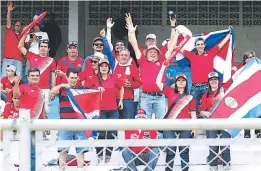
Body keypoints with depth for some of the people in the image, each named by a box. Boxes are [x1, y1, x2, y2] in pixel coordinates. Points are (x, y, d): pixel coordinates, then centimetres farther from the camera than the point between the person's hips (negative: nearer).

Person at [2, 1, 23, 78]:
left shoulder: (22, 36, 17)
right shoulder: (9, 32, 11)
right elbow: (8, 23, -5)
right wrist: (9, 11, -19)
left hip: (18, 60, 2)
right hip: (7, 59, -2)